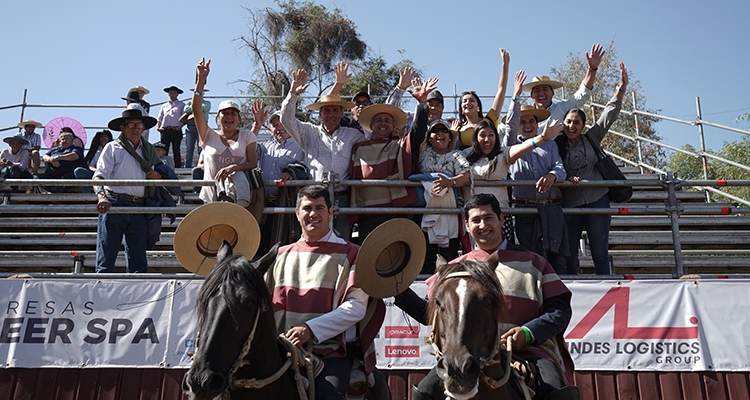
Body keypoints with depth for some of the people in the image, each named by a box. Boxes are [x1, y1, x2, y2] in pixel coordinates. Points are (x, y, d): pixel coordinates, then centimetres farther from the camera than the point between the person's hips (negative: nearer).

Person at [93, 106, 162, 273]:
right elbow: (99, 175, -5)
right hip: (114, 205, -4)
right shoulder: (113, 148, 6)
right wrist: (102, 196, -25)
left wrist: (159, 176, 4)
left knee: (138, 260, 6)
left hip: (140, 208, 4)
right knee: (106, 258, -6)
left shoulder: (149, 150, 19)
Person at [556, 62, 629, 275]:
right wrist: (566, 179, -20)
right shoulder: (557, 146, 9)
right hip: (569, 203, 1)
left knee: (600, 254, -1)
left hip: (596, 200, 0)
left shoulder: (592, 138, 10)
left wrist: (622, 87, -5)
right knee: (569, 256, 2)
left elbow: (610, 114, 3)